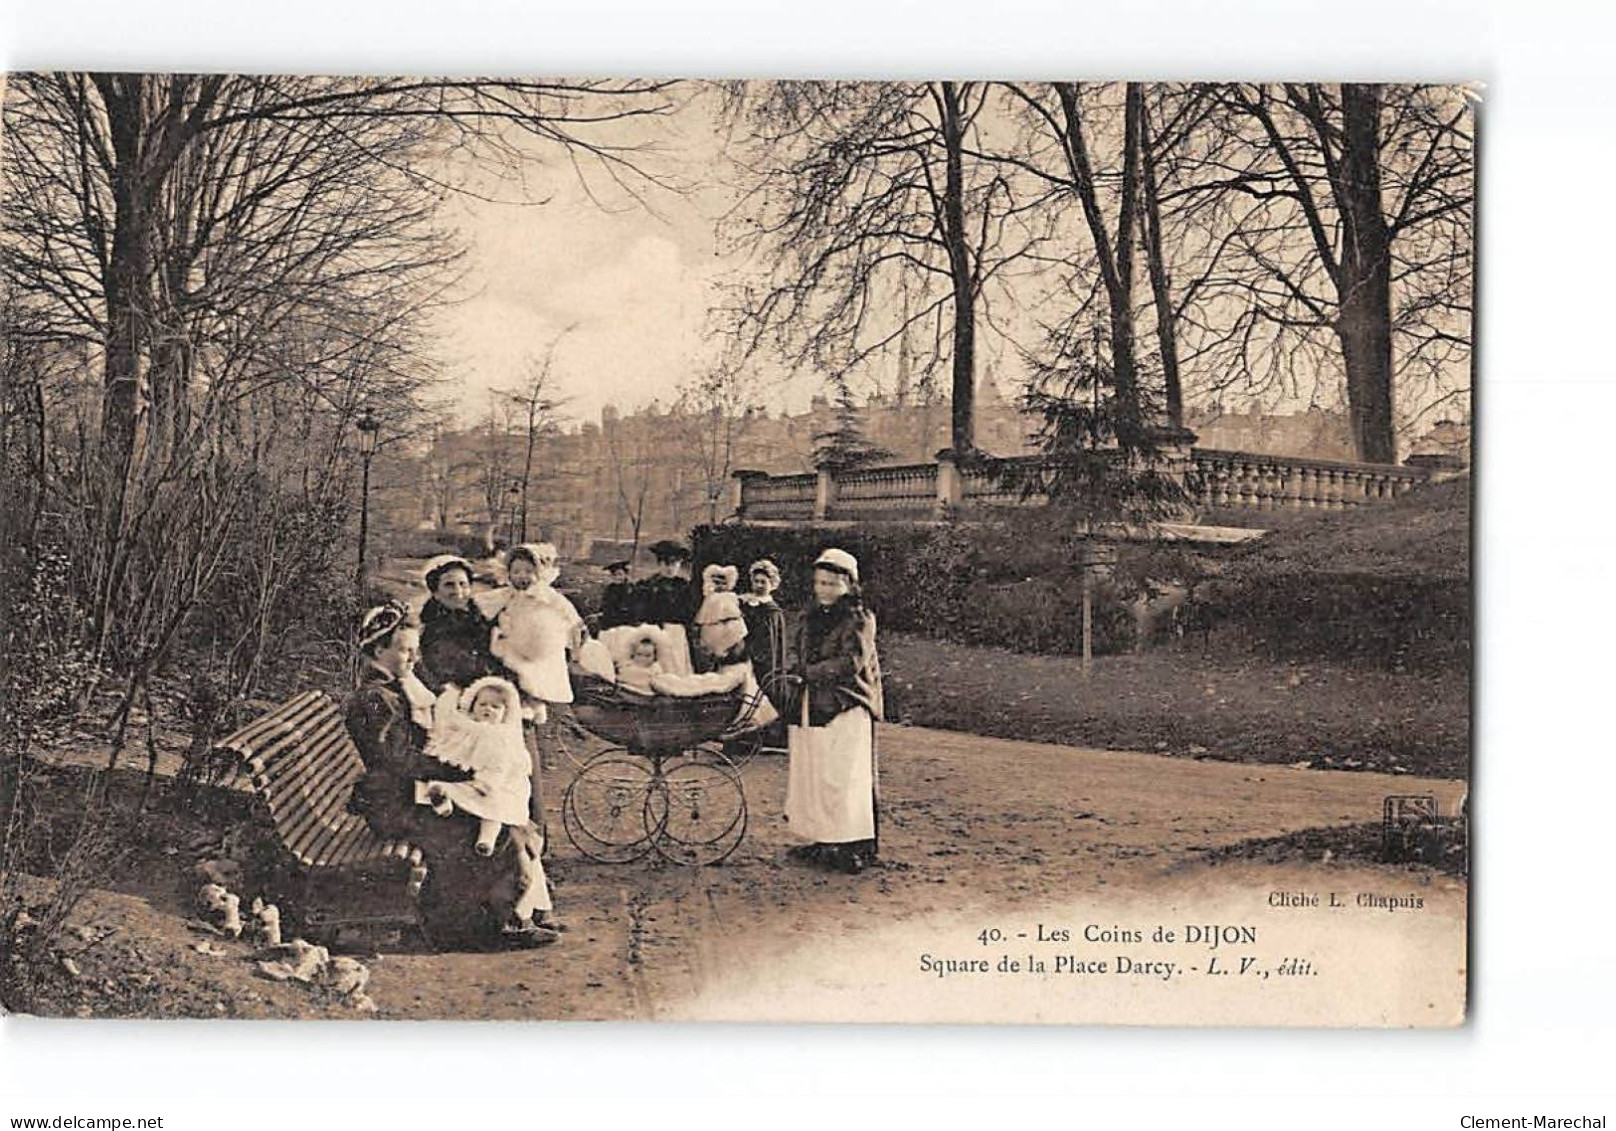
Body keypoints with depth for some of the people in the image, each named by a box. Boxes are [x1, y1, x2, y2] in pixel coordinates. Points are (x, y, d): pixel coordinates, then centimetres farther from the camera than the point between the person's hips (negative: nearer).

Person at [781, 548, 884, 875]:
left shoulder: (859, 619, -6)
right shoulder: (811, 618, 16)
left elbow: (850, 663, -16)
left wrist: (807, 674, -18)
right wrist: (795, 682, 7)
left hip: (845, 711, -7)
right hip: (810, 710, 7)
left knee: (845, 777, -7)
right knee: (810, 774, 6)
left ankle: (855, 847, -2)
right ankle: (821, 841, 14)